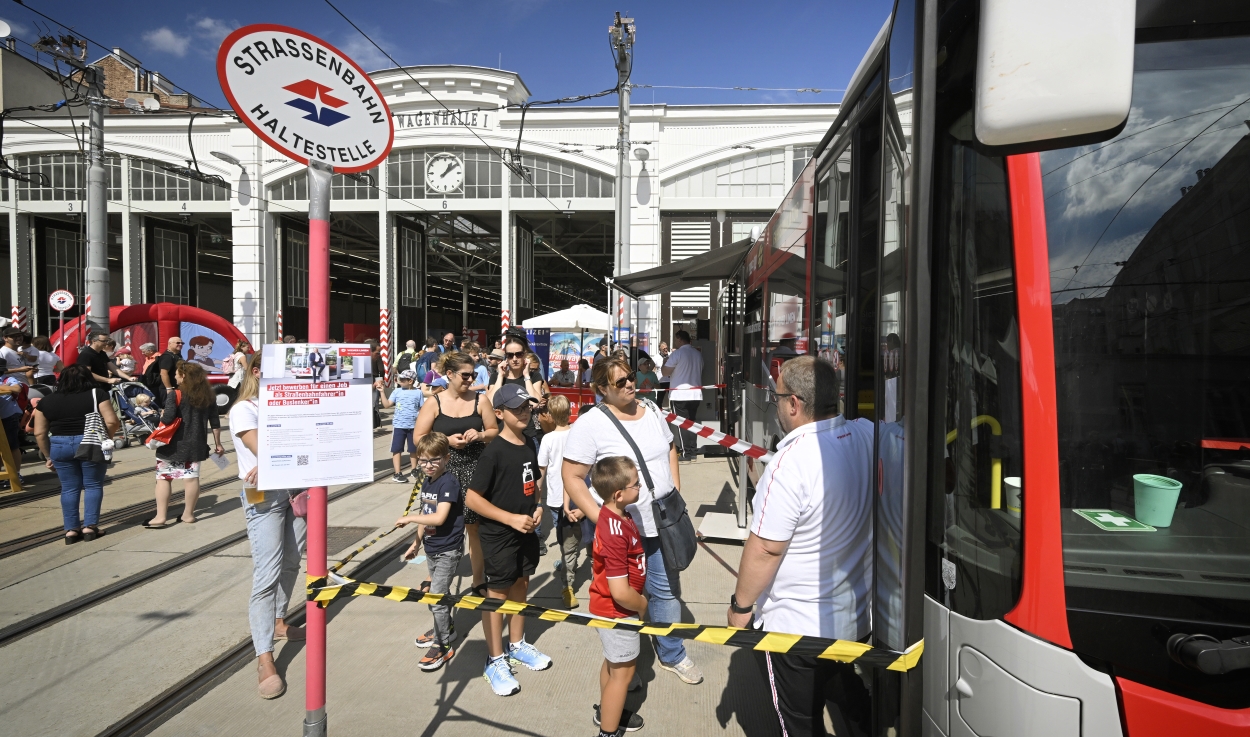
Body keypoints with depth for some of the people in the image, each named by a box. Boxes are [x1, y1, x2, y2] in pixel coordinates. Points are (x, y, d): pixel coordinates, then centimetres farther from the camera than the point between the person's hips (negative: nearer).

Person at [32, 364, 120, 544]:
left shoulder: (46, 401, 9)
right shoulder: (97, 395, -2)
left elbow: (40, 433, 8)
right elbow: (112, 422, -9)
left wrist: (48, 456, 17)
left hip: (59, 446, 3)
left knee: (69, 488, 12)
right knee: (93, 485, 7)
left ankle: (71, 530, 13)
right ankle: (90, 527, 5)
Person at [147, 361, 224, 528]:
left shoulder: (176, 394, -13)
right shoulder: (208, 395, 3)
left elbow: (167, 419, -22)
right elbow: (215, 422, 6)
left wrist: (162, 415, 2)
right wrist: (217, 444, 14)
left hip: (174, 444, -4)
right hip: (196, 444, 4)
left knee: (163, 477, 6)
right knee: (191, 477, 8)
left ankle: (161, 516, 5)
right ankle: (188, 514, 17)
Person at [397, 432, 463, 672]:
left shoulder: (449, 483, -21)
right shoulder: (427, 483, 6)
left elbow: (439, 518, -29)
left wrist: (409, 518, -20)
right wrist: (416, 542, 17)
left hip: (448, 550, -8)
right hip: (431, 548, 8)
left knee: (436, 597, -5)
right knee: (439, 592, 21)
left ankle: (442, 645, 9)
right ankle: (446, 628, 40)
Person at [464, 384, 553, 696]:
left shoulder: (529, 447, 4)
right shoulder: (494, 452, -18)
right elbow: (472, 498, -18)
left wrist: (536, 507, 0)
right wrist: (511, 518, -21)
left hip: (525, 532, 7)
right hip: (498, 536, -7)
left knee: (520, 585, 18)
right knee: (497, 594, 5)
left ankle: (517, 645, 36)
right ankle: (495, 661, 19)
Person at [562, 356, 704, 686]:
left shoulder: (650, 409, 2)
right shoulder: (590, 424, -17)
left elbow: (670, 448, 16)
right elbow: (572, 478, -15)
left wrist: (675, 491, 7)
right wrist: (602, 521, -20)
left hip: (663, 523, 5)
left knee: (668, 589, 18)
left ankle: (672, 654, 42)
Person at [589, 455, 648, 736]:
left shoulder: (615, 515, -7)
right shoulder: (615, 534, -36)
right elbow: (621, 592, -34)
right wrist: (643, 605, -15)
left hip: (610, 608, 9)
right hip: (618, 612, -9)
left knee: (613, 663, 28)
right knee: (623, 672, 10)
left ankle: (606, 710, 50)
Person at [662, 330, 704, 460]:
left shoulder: (677, 353, -10)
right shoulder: (698, 354, 10)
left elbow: (665, 372, -9)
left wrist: (665, 362, 9)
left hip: (679, 394, -6)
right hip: (695, 393, 6)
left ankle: (686, 453, -2)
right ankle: (693, 451, 15)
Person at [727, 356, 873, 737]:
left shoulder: (791, 463, -31)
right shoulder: (868, 435, -10)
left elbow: (766, 548, -24)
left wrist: (741, 605, -11)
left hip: (797, 627, -6)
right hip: (855, 615, 7)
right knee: (849, 700, 30)